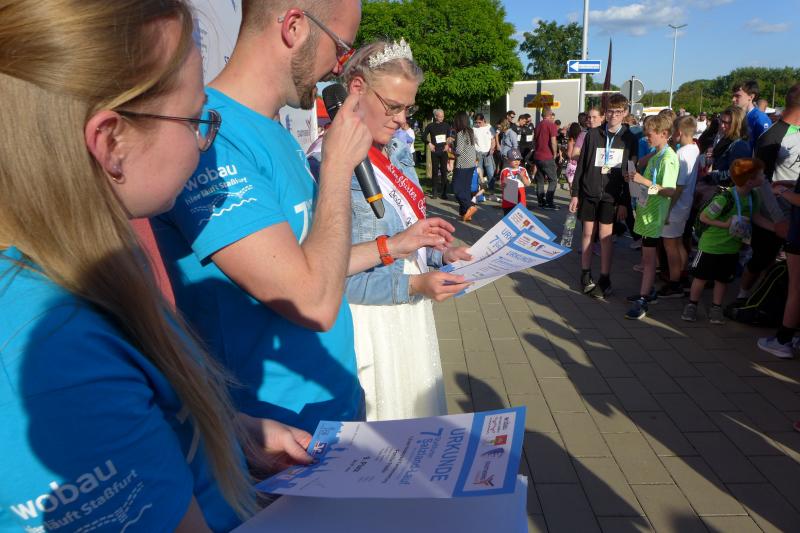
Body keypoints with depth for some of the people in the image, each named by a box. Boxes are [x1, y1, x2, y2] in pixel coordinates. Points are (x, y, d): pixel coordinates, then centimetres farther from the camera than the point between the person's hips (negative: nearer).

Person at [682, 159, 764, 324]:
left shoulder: (753, 197, -4)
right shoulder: (725, 198, -26)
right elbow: (703, 217, -19)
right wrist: (725, 224, -26)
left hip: (732, 247, 6)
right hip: (711, 244, -6)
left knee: (722, 279, 14)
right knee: (701, 276, 6)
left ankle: (716, 308, 26)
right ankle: (692, 305, 20)